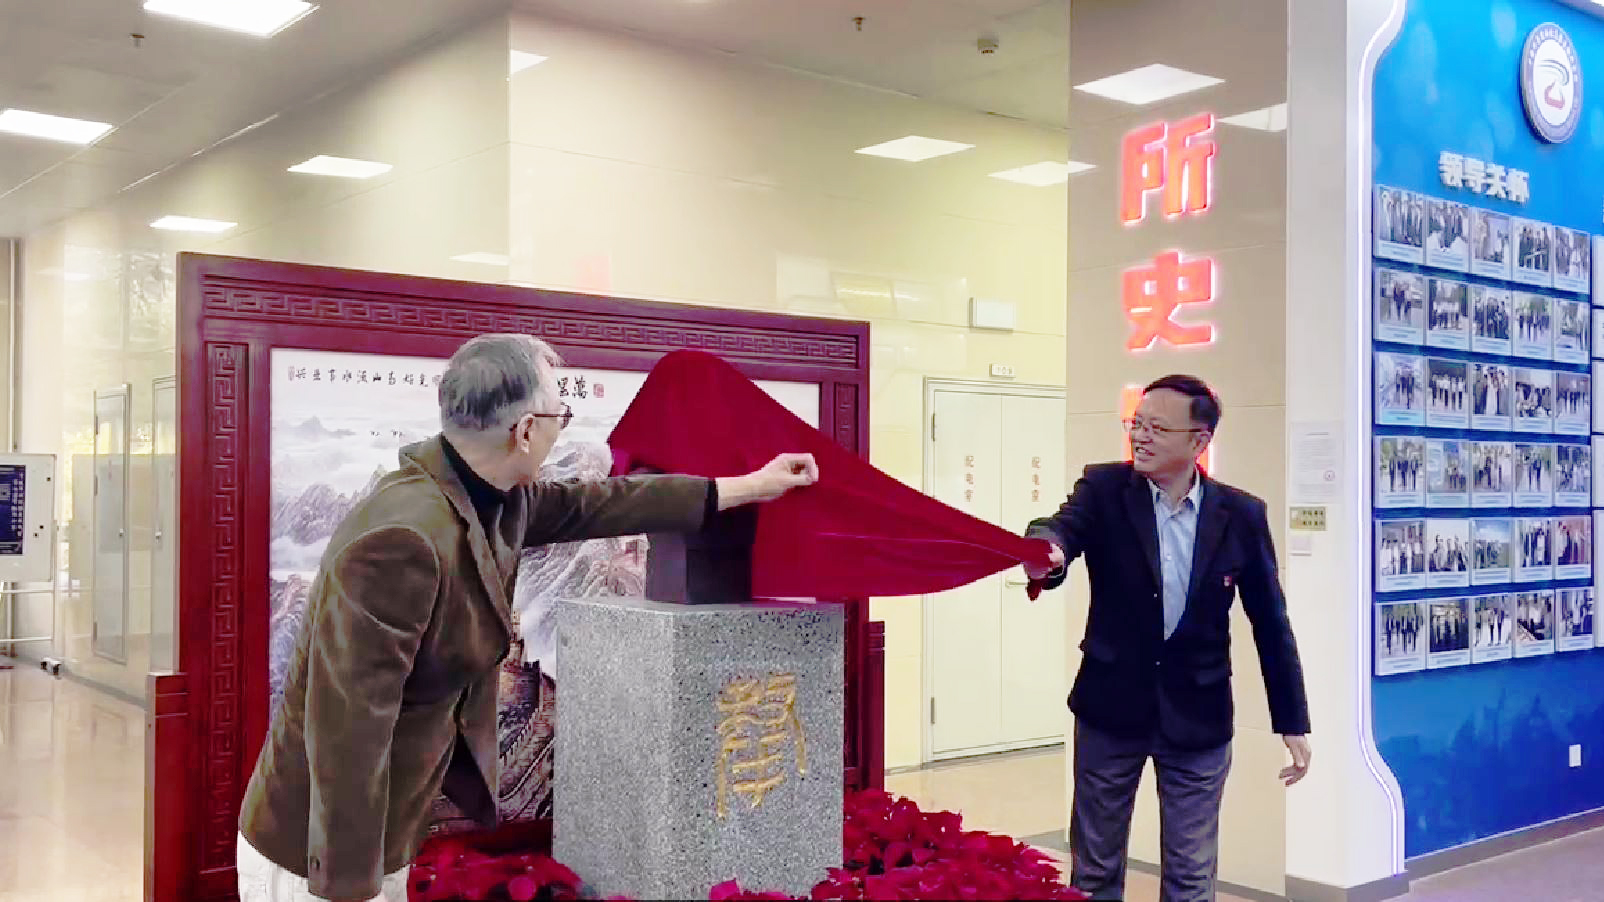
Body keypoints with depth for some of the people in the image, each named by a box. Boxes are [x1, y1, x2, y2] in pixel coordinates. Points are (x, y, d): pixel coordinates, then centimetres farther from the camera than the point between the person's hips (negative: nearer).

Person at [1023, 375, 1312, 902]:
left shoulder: (1241, 515, -5)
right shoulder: (1105, 489, -7)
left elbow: (1270, 623, 2)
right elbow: (1064, 527, -27)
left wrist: (1293, 722, 3)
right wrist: (1046, 550, -52)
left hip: (1198, 716, 0)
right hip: (1110, 707, 0)